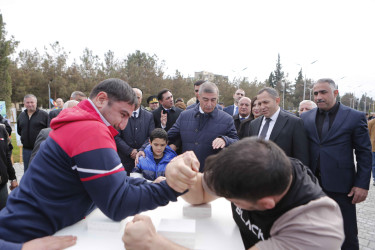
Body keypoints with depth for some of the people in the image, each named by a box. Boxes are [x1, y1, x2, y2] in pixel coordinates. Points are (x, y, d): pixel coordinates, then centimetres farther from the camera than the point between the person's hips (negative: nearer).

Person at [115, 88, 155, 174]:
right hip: (125, 159, -1)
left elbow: (151, 137, 2)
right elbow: (116, 137, -4)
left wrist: (140, 151, -10)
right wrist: (130, 151, -10)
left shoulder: (149, 116, 7)